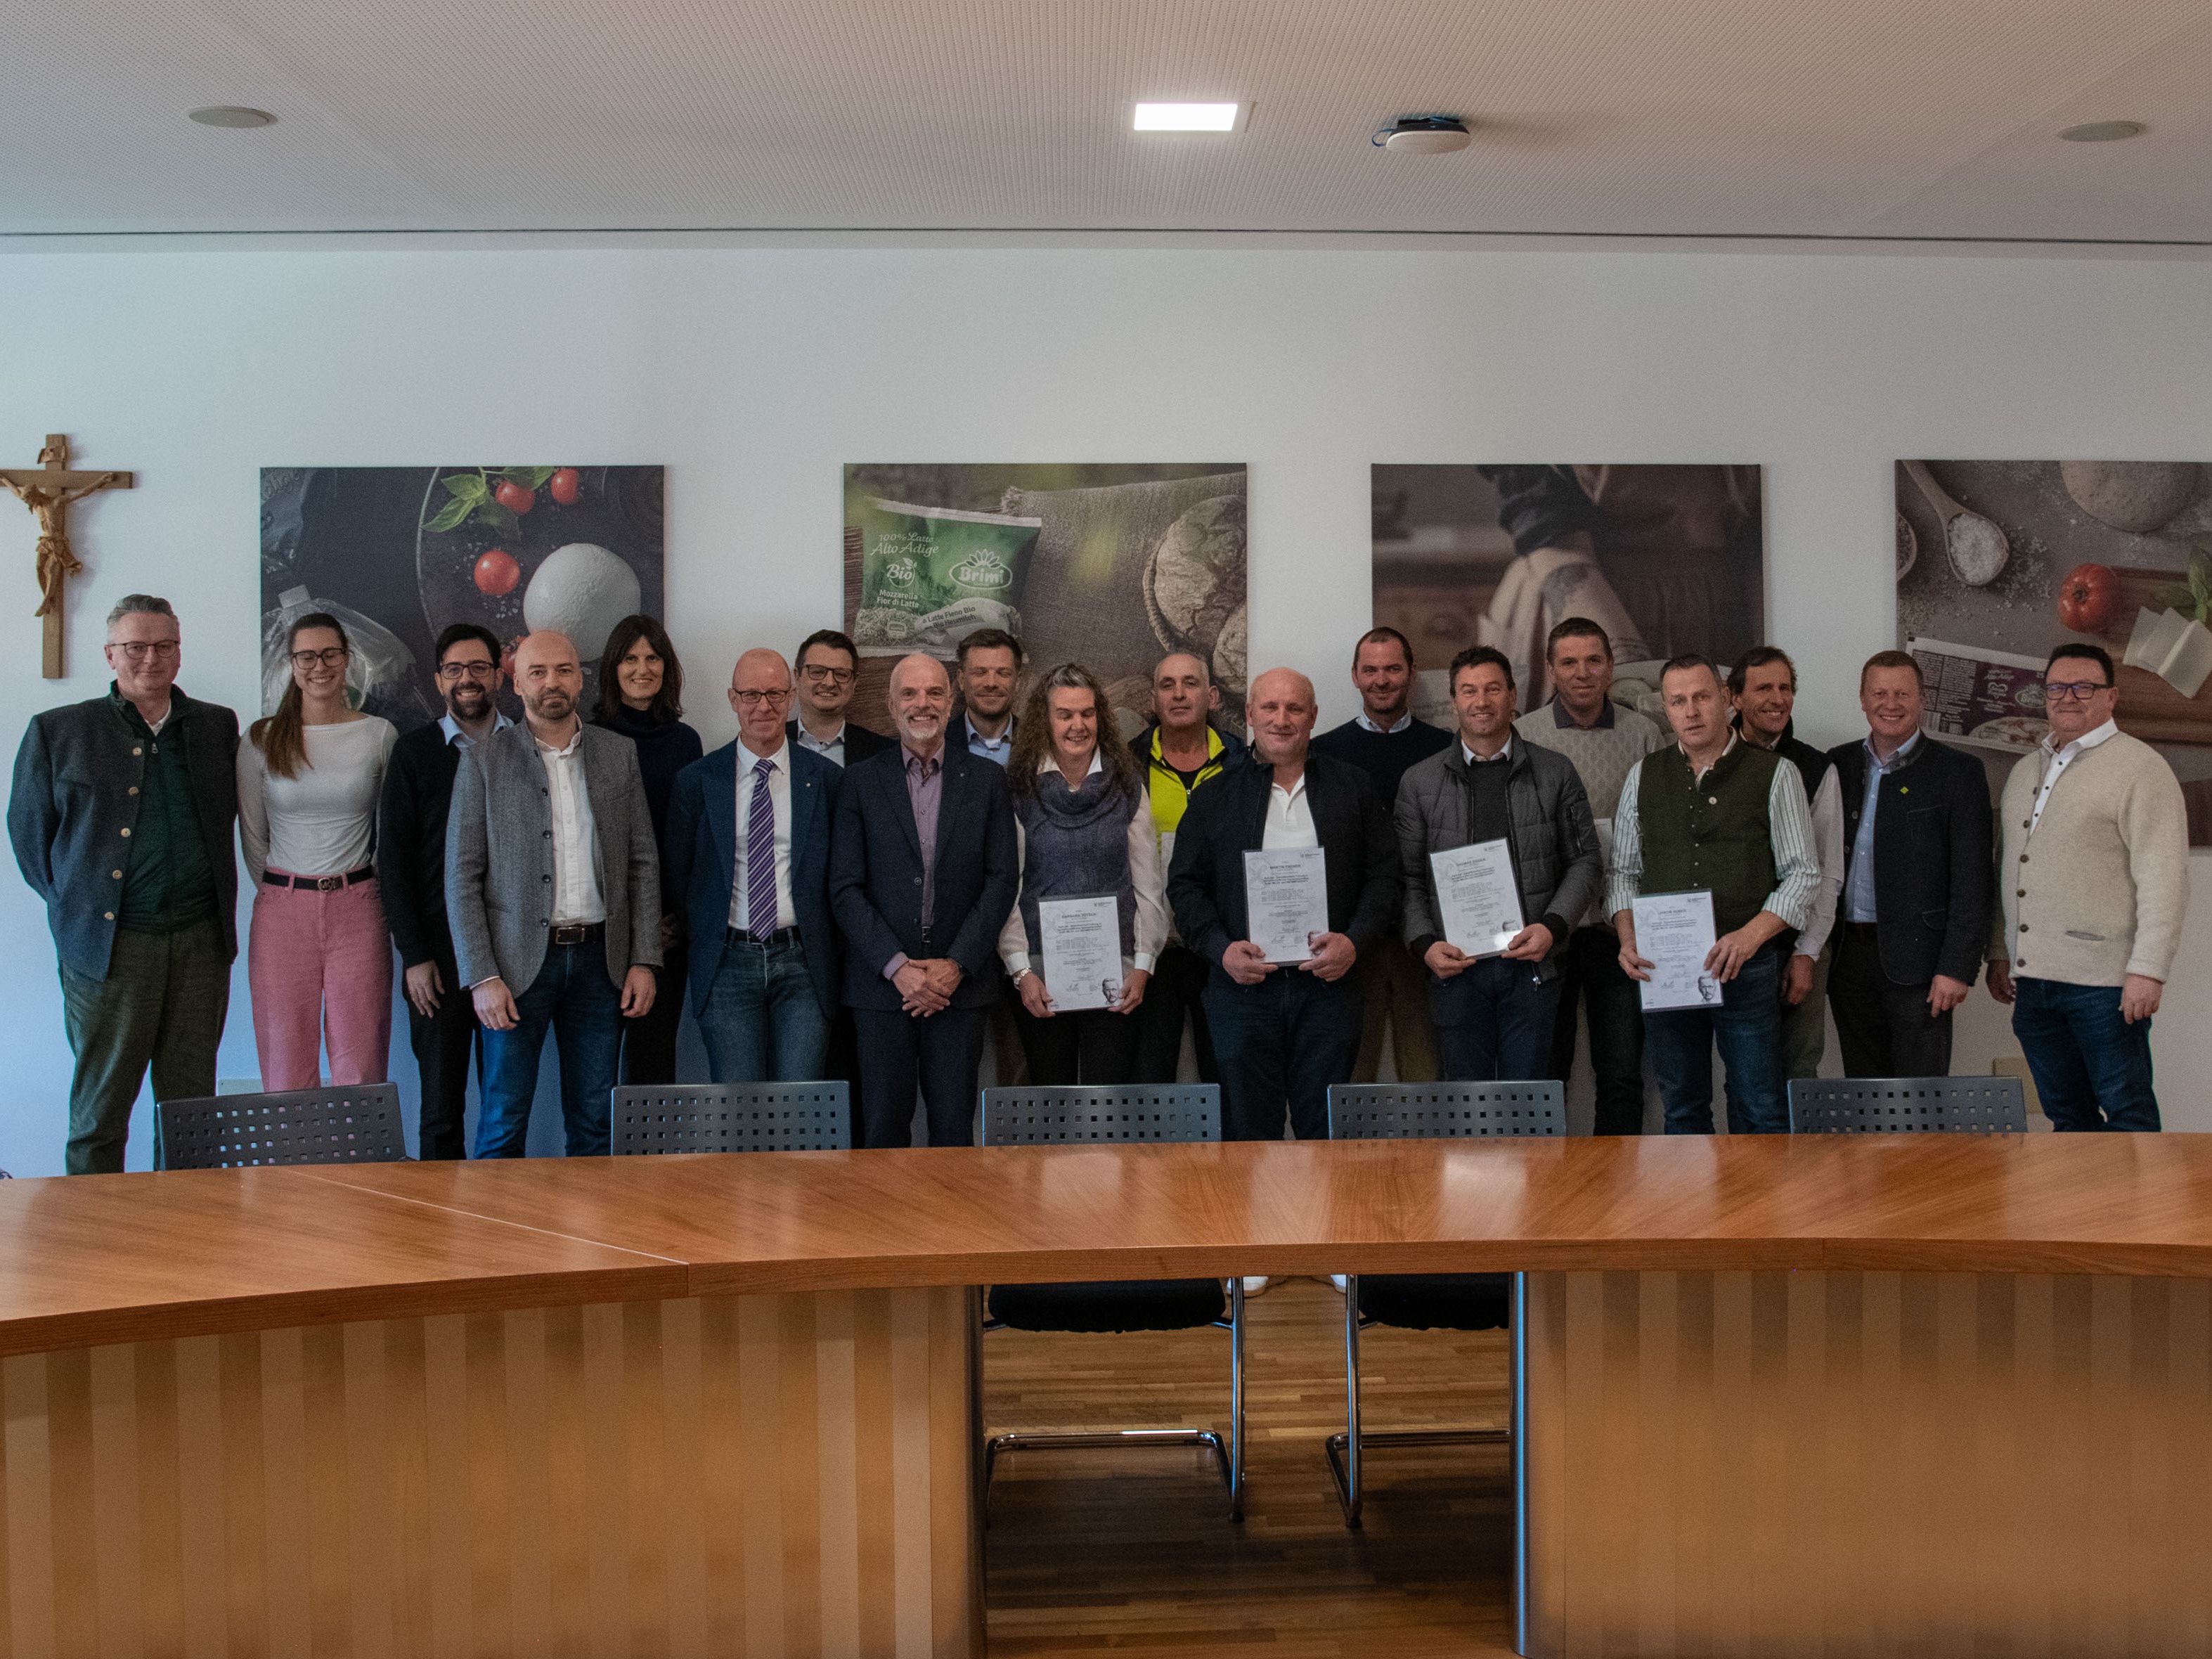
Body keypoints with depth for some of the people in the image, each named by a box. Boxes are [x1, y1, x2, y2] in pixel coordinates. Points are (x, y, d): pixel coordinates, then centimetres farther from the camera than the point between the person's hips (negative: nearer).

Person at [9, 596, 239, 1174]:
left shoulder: (218, 726, 11)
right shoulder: (57, 731, 3)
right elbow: (28, 831, 9)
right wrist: (73, 905, 5)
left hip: (201, 941, 3)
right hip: (109, 945, -3)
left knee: (193, 1102, 7)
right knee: (101, 1107, 1)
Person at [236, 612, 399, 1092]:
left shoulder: (380, 735, 4)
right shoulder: (261, 740, 4)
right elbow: (252, 836, 11)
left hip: (358, 911, 0)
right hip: (281, 914, 0)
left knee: (360, 1070, -2)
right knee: (286, 1072, 1)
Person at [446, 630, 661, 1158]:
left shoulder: (619, 755, 9)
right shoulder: (484, 762, 0)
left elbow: (644, 863, 10)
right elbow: (462, 877, -2)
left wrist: (644, 960, 2)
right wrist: (481, 976, -10)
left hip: (599, 957, 3)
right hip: (518, 960, -2)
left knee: (593, 1124, 8)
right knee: (503, 1123, 0)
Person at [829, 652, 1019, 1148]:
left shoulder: (987, 780, 8)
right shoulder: (861, 781, 5)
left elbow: (1002, 880, 2)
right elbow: (845, 888, 0)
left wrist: (957, 965, -8)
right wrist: (897, 967, -10)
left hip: (960, 981, 0)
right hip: (882, 983, 0)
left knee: (954, 1129, 2)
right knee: (883, 1130, 2)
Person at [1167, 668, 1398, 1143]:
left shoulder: (1353, 788, 11)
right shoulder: (1214, 797, 10)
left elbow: (1384, 876, 7)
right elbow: (1185, 885, 7)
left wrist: (1355, 941, -9)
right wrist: (1221, 949, -8)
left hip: (1329, 984, 0)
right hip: (1243, 984, 0)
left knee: (1328, 1134, 2)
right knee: (1248, 1134, 2)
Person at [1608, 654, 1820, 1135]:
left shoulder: (1775, 774, 1)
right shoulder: (1643, 777, 10)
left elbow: (1803, 873, -1)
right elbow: (1624, 872, 13)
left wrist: (1750, 936, -16)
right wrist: (1628, 940, -5)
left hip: (1747, 969, -3)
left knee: (1760, 1109, -1)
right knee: (1682, 1109, 10)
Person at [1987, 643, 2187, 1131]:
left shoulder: (2139, 767, -5)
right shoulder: (2026, 770, 17)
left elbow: (2164, 880, -11)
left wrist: (2148, 970, -17)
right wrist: (1999, 952, 17)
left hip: (2104, 980, -7)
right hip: (2031, 978, 7)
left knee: (2126, 1114, -2)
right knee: (2065, 1113, 12)